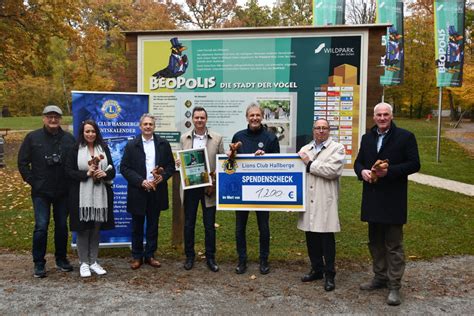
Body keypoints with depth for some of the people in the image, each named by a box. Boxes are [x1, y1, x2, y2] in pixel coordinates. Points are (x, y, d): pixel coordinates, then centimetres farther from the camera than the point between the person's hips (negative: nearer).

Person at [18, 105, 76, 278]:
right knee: (41, 226, -2)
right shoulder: (33, 137, 0)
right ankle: (39, 263, 11)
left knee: (62, 225, 10)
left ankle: (61, 259, 24)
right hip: (41, 192, -2)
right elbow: (22, 162, 3)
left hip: (63, 192, 2)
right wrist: (31, 181, -3)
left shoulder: (69, 139, 3)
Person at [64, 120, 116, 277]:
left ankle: (93, 261, 22)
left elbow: (112, 170, 9)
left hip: (100, 195, 3)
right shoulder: (76, 150, -1)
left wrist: (104, 174, -12)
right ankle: (83, 263, 17)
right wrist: (86, 173, -17)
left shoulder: (103, 148, 8)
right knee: (83, 229, 4)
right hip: (81, 195, -3)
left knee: (96, 228, 10)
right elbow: (69, 170, -4)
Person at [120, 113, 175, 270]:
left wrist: (163, 176, -13)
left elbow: (171, 165, 6)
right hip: (138, 192, -1)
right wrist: (141, 181, -14)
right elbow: (124, 168, -4)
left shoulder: (164, 144, 5)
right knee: (137, 226, 8)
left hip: (157, 191, 2)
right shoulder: (131, 145, 0)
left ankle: (150, 255, 23)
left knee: (153, 225, 11)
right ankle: (137, 256, 21)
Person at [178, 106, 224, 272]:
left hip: (209, 186, -1)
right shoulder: (184, 138, 5)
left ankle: (210, 257, 20)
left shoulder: (217, 138, 0)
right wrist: (178, 162, -11)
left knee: (209, 225, 6)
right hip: (190, 186, 2)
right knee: (188, 224, 9)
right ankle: (189, 256, 25)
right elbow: (181, 159, 12)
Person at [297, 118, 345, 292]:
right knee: (311, 237, 11)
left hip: (325, 201, -5)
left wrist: (310, 164, -8)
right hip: (308, 200, 5)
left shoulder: (337, 148, 1)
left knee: (327, 238, 0)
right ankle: (316, 269, 27)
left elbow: (332, 170, -14)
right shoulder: (305, 149, 16)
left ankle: (329, 274, 13)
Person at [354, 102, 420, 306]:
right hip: (372, 198, 6)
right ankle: (380, 277, 31)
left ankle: (394, 286, 10)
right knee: (375, 242, 16)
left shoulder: (405, 136, -4)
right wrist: (362, 171, -7)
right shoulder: (367, 138, 12)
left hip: (393, 200, -5)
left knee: (394, 245, 1)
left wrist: (389, 171, -19)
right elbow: (358, 162, 16)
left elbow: (414, 164, -8)